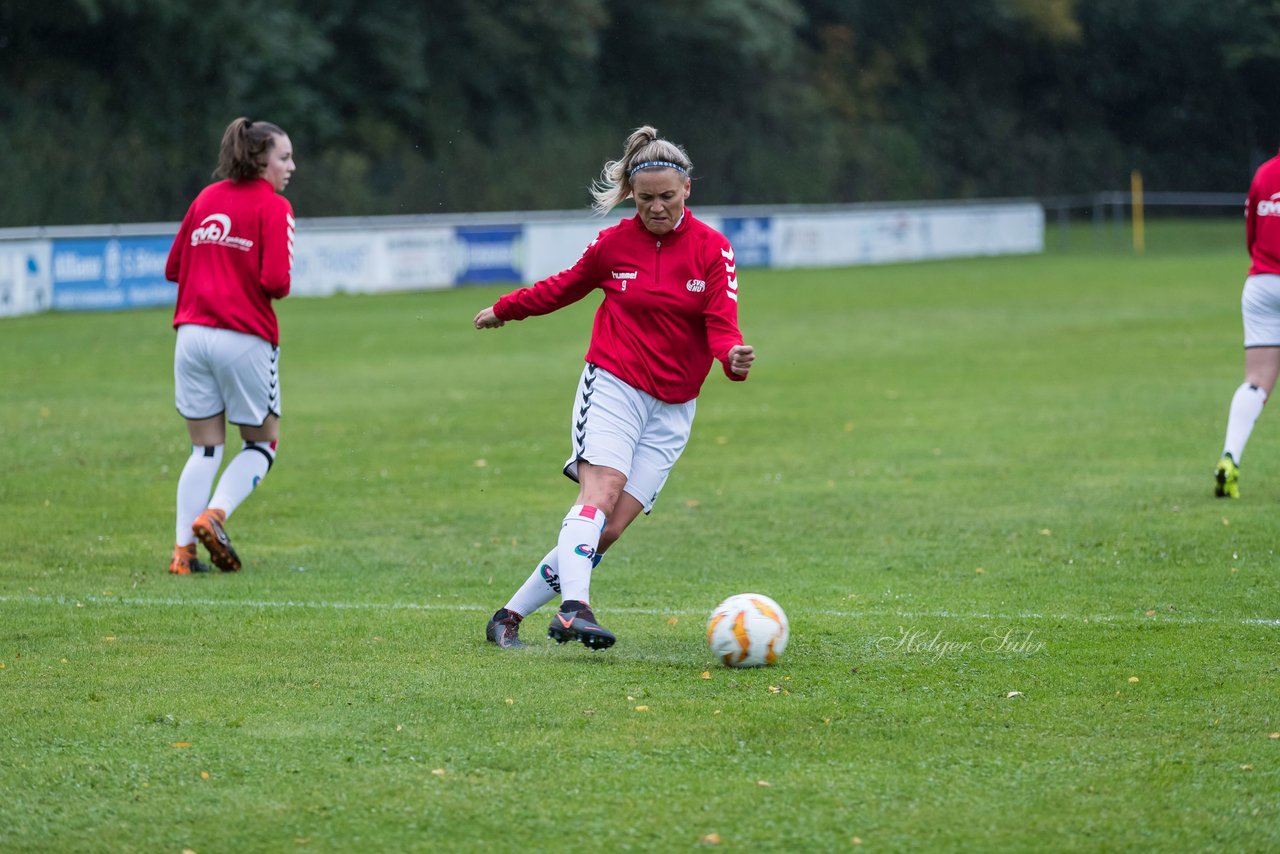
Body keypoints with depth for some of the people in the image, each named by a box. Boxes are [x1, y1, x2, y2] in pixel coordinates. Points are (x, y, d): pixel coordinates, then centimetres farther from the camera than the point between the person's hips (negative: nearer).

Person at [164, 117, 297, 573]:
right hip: (245, 338, -5)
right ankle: (214, 514, -8)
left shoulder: (206, 198, 11)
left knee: (206, 448, 11)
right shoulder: (273, 207, -6)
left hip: (193, 334, 5)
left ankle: (183, 550, 3)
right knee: (262, 443, 12)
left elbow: (173, 267, 13)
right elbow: (276, 281, -16)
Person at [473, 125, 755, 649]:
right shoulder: (615, 242, 1)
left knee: (611, 528, -8)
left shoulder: (712, 249, 0)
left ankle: (510, 617, -1)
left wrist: (733, 357, -33)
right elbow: (564, 287, 20)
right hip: (612, 386, -1)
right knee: (600, 493, -25)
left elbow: (721, 322, -11)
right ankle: (574, 609, -39)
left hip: (672, 408, 1)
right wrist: (503, 310, 29)